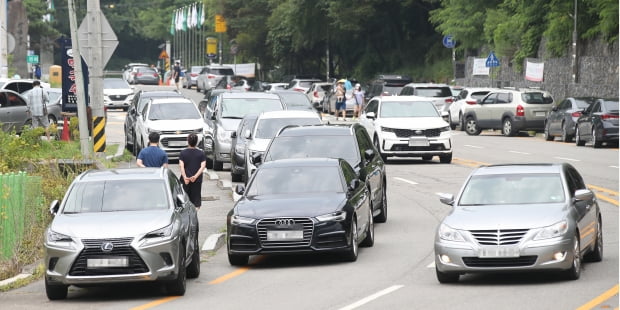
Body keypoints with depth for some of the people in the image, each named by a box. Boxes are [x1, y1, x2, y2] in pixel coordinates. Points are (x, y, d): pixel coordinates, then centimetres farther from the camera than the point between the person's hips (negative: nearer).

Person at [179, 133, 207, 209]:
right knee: (196, 200, 5)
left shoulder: (183, 153, -1)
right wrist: (196, 176, -20)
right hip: (197, 180, 0)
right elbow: (203, 166, -12)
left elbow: (181, 166, -13)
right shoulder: (201, 154, -1)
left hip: (186, 180, 0)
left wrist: (184, 177, -22)